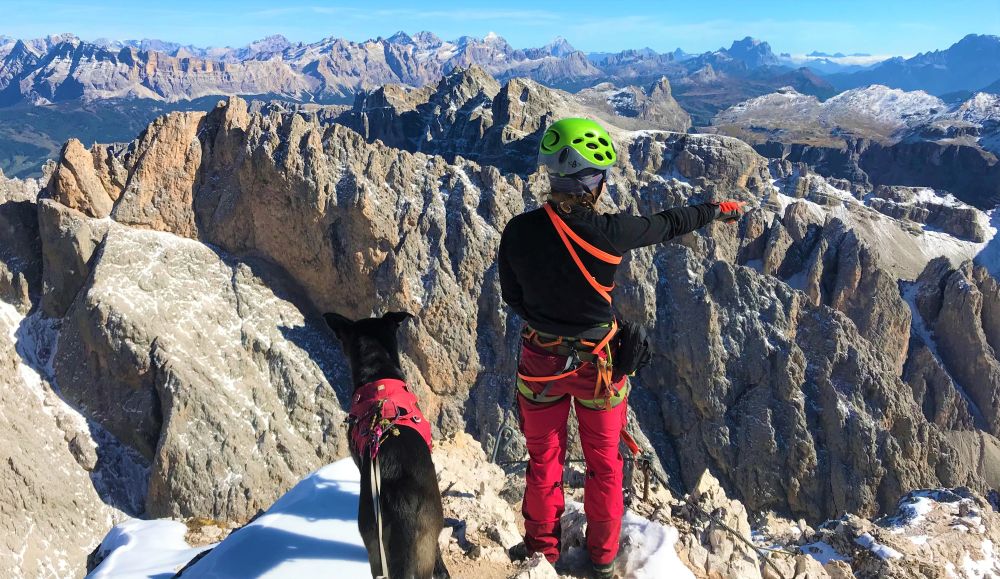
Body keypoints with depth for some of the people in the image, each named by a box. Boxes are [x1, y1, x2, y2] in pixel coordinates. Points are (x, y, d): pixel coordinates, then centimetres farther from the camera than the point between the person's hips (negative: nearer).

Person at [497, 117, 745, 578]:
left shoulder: (518, 232, -19)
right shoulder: (609, 231, -23)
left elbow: (512, 297, -4)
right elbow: (668, 224, -4)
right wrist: (717, 210, 15)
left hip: (540, 362, 1)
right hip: (598, 363, -1)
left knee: (544, 458, 22)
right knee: (604, 461, 21)